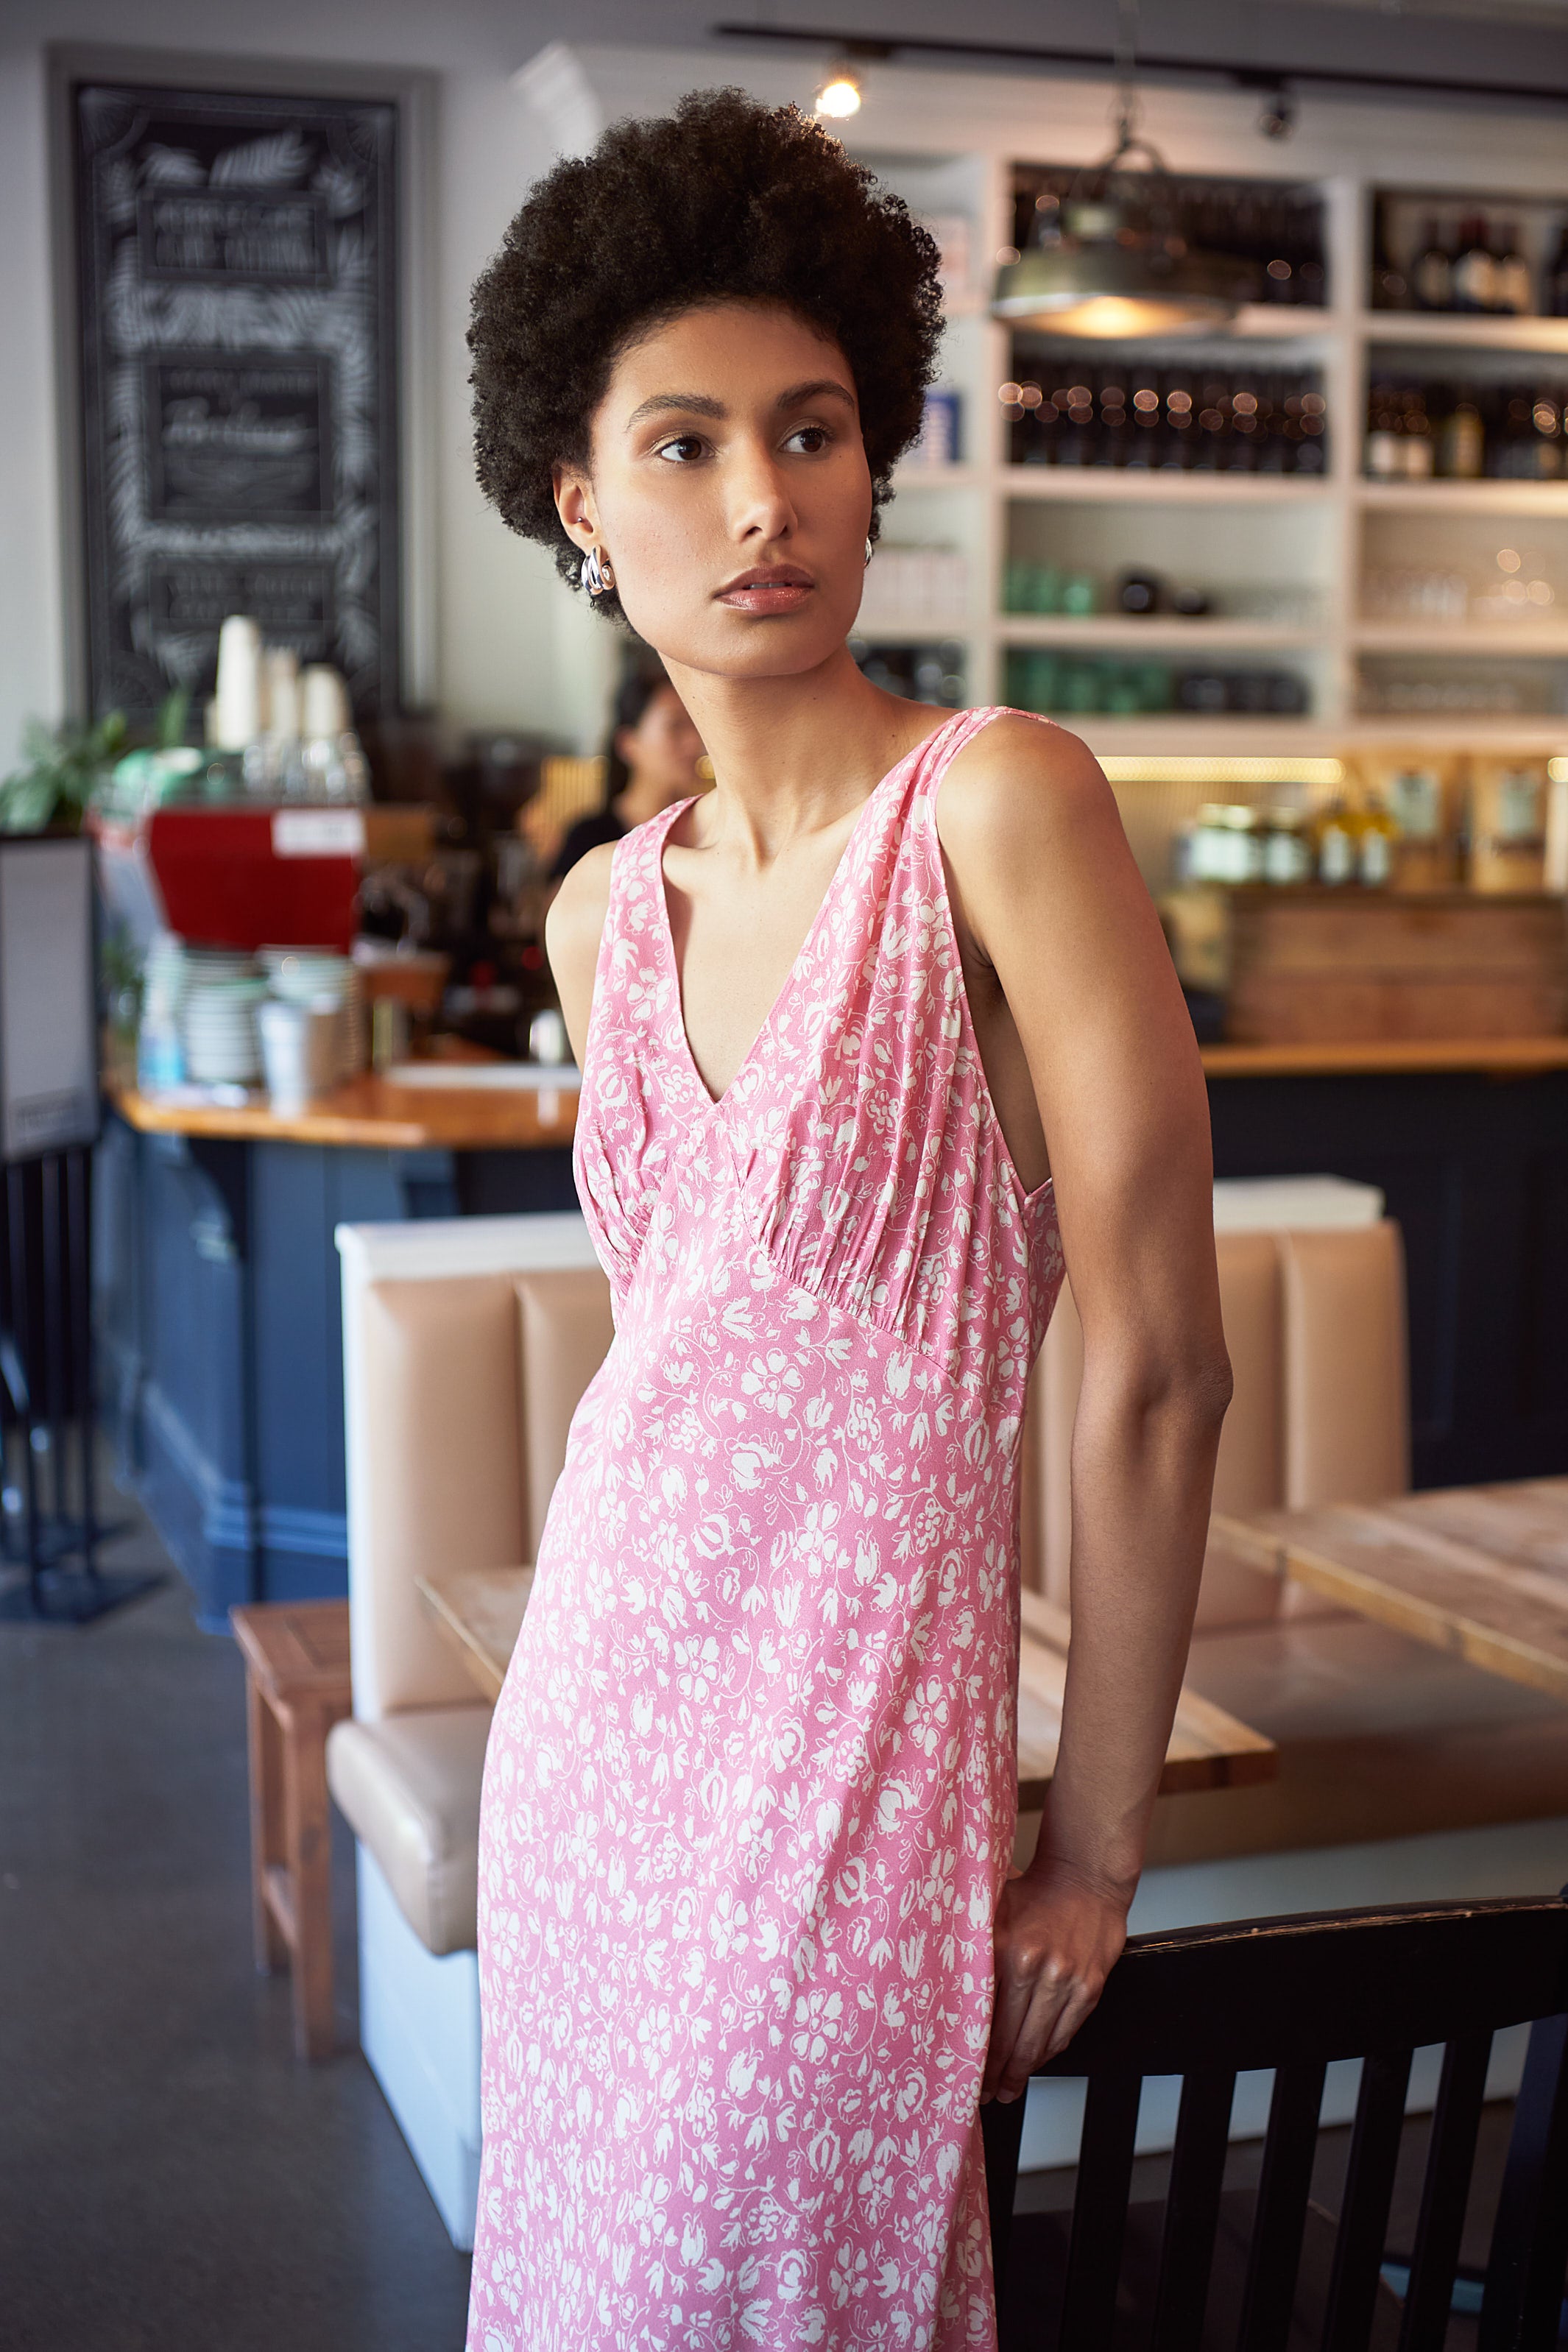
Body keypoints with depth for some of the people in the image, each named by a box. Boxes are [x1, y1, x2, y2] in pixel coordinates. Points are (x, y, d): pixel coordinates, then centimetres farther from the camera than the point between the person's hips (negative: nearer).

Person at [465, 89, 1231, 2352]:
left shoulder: (1000, 804, -15)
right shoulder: (604, 908, 5)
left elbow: (1158, 1369, -15)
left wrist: (1095, 1848, -8)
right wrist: (599, 1714, 17)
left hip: (856, 1730, -6)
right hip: (599, 1714, 6)